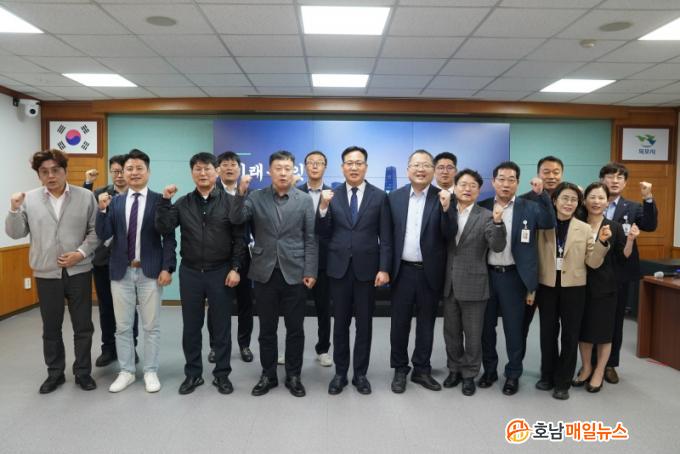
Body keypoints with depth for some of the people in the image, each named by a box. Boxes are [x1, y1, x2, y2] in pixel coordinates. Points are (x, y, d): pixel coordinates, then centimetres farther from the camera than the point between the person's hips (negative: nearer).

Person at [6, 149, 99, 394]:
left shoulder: (85, 196, -1)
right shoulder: (29, 199, 1)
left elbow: (96, 230, 0)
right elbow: (15, 233, 3)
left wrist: (81, 253, -12)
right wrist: (14, 209, -12)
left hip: (78, 271, -1)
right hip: (46, 274, 1)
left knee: (83, 326, 7)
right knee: (51, 328, 13)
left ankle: (83, 372, 23)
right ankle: (55, 373, 29)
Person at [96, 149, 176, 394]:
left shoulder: (160, 200, -3)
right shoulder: (114, 202, 7)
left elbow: (168, 237, -5)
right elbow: (103, 235, 0)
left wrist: (167, 268, -12)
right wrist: (103, 209, -14)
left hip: (150, 272, -3)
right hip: (121, 272, 3)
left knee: (151, 326, 7)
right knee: (122, 326, 11)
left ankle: (151, 372, 21)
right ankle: (126, 372, 26)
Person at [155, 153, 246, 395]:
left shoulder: (229, 201, -2)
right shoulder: (182, 203, 5)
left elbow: (239, 238, -3)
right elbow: (164, 229, -4)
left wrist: (235, 268, -9)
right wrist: (165, 200, -12)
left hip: (220, 272, -2)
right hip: (190, 272, 2)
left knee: (221, 326, 7)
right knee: (191, 326, 11)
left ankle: (222, 374, 22)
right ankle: (193, 373, 27)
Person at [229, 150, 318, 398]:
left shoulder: (305, 200, 2)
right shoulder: (256, 197, 4)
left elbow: (311, 239, 0)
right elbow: (235, 219, -10)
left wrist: (310, 271, -5)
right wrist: (241, 192, -25)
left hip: (294, 273, 0)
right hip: (265, 273, 1)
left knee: (295, 329, 7)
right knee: (267, 329, 10)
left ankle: (293, 376, 21)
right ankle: (268, 375, 25)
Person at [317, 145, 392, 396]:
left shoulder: (379, 196, 0)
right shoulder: (331, 195, 3)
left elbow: (386, 238, -1)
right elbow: (323, 233, 0)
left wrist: (384, 268, -8)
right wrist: (323, 207, -15)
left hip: (367, 268, -1)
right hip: (339, 267, 1)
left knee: (364, 324, 9)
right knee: (340, 323, 10)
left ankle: (360, 373, 23)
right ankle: (340, 372, 24)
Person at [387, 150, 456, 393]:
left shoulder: (443, 198, -3)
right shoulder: (395, 197, 2)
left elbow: (450, 235, -11)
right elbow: (389, 234, 4)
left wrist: (446, 208, -26)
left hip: (430, 272, -1)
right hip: (402, 270, 1)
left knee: (426, 323, 12)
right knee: (399, 322, 10)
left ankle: (421, 370, 27)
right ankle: (400, 370, 25)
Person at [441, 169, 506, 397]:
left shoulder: (486, 216, -5)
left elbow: (497, 247, -17)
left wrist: (498, 222, -32)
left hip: (473, 285, -3)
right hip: (449, 284, 3)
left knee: (472, 334, 9)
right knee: (451, 332, 16)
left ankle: (469, 374, 26)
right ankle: (455, 369, 33)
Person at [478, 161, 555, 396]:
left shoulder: (528, 207, -1)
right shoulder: (483, 207, 3)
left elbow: (549, 222, -18)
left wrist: (542, 193, -23)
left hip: (513, 276, -2)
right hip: (486, 274, 2)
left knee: (513, 328, 8)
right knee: (486, 326, 13)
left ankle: (513, 374, 24)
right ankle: (489, 369, 29)